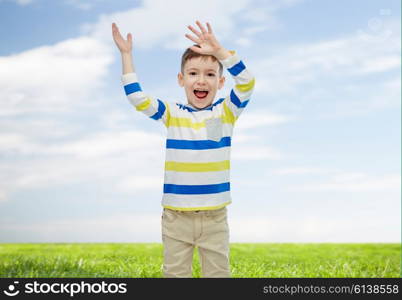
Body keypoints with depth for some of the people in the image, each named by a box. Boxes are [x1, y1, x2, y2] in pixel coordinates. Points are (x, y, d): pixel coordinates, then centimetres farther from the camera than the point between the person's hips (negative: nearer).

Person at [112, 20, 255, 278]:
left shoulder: (226, 112, 0)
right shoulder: (171, 114, 2)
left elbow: (247, 83, -15)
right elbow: (137, 97, -6)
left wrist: (219, 51, -26)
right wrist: (126, 54, -8)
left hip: (214, 217, -1)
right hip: (176, 217, 1)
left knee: (218, 273, 8)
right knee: (175, 273, 9)